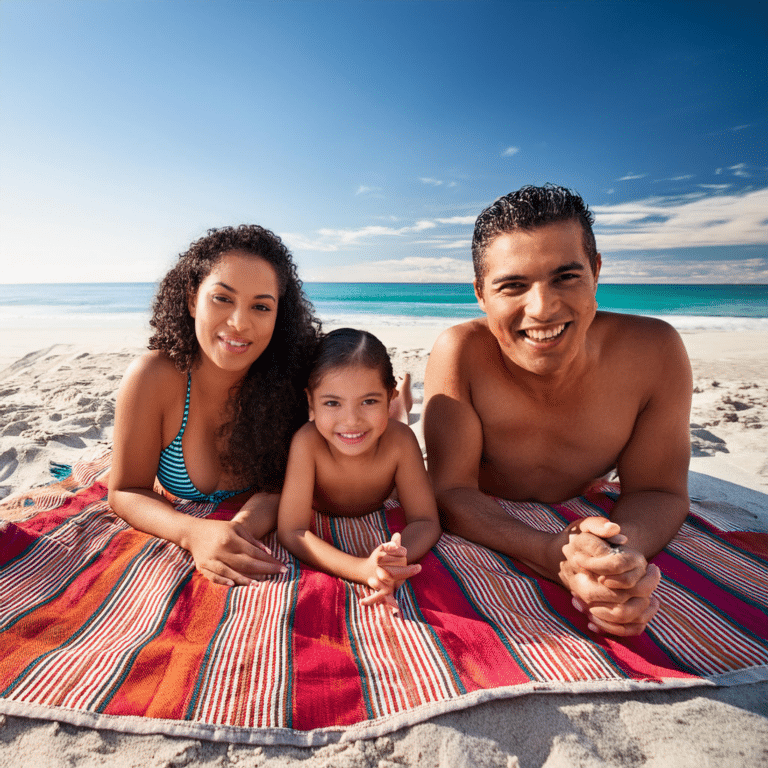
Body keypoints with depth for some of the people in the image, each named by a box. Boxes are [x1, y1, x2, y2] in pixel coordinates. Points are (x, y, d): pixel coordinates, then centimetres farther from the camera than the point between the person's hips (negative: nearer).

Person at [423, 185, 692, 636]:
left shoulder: (654, 352, -22)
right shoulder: (460, 353, -28)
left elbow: (658, 491, -12)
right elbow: (453, 491, -25)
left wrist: (626, 548, -36)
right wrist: (552, 554, -43)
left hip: (584, 520, 3)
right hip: (482, 542, -2)